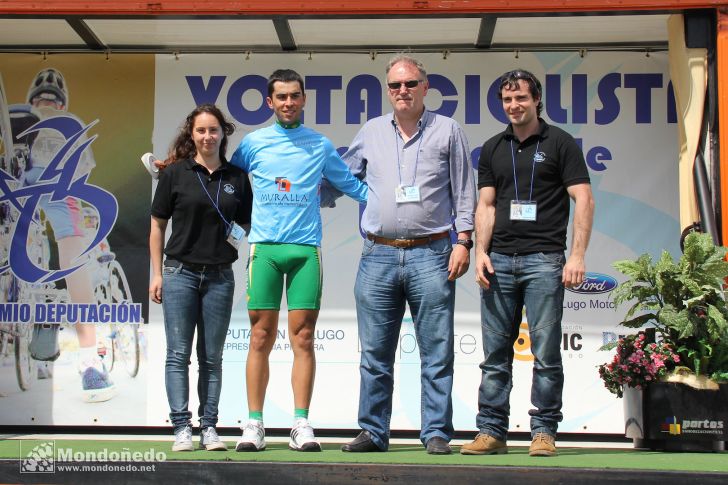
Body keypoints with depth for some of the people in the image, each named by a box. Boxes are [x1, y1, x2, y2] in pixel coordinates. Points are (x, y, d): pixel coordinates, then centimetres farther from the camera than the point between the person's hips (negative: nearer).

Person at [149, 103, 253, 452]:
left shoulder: (237, 177, 7)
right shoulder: (175, 173, 1)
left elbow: (246, 224, 16)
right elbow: (157, 226, 5)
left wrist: (240, 234, -8)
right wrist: (157, 274, 1)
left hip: (219, 276, 2)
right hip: (180, 272, -2)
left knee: (212, 357, 6)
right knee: (178, 354, -2)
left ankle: (209, 427, 11)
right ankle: (182, 428, 1)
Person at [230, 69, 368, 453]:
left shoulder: (320, 145, 13)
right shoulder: (253, 143, 11)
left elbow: (351, 185, 20)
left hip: (306, 248, 1)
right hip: (264, 247, 0)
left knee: (302, 338, -2)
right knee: (261, 338, -2)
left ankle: (301, 425, 0)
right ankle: (254, 425, 3)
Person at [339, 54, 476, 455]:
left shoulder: (447, 131, 7)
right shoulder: (371, 132, 14)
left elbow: (463, 192, 6)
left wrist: (463, 241, -3)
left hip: (430, 255, -2)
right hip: (378, 255, 2)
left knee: (436, 353, -1)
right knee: (375, 354, 5)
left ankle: (436, 433, 4)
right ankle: (373, 432, 13)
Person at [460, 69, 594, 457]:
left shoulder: (559, 143, 3)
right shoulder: (493, 149, 15)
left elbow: (583, 200, -2)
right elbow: (486, 205, 13)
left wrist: (577, 255, -11)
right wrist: (481, 252, -1)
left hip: (544, 260, -4)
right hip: (499, 260, 4)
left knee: (546, 352, -2)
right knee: (495, 352, 5)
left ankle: (544, 432, 6)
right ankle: (491, 432, 10)